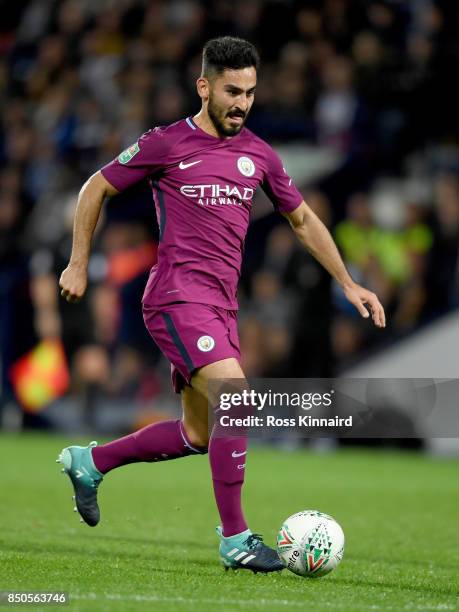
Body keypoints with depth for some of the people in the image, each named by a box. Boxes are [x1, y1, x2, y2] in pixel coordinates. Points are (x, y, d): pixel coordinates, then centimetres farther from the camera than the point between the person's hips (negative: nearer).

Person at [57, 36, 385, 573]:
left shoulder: (258, 155, 11)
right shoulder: (166, 144, -4)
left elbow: (302, 219, 22)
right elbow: (96, 188, 6)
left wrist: (348, 284, 17)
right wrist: (78, 265, 5)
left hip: (220, 305, 7)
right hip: (177, 297, -7)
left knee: (198, 436, 11)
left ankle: (89, 462, 30)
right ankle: (235, 540, -14)